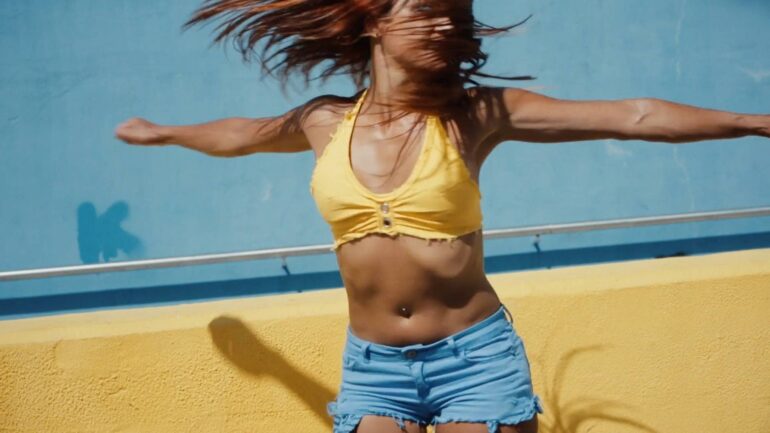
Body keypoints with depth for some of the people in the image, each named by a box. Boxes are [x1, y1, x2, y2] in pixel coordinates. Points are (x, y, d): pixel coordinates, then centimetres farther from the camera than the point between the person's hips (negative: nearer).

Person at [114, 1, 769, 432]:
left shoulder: (477, 114, -5)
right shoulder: (325, 123, 3)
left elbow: (633, 117, -9)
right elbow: (243, 134, 24)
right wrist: (159, 132, 40)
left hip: (476, 357, -2)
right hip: (371, 365, 2)